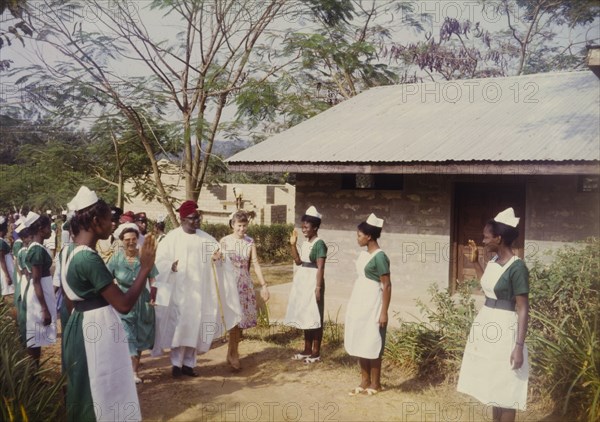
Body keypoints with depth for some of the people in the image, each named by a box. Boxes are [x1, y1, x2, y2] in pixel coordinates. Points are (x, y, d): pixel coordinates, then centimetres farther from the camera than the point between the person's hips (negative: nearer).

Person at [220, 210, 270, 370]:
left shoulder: (250, 242, 3)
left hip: (245, 284, 3)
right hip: (229, 283, -3)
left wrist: (263, 285, -3)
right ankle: (233, 354, 6)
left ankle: (232, 351, 23)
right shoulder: (224, 241, -4)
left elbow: (255, 264, 1)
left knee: (242, 317, 6)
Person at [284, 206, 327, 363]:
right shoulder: (305, 243, 11)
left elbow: (320, 268, -17)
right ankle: (307, 350, 24)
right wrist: (293, 244, 7)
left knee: (314, 317, -1)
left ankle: (316, 352, 8)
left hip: (313, 282, -9)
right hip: (302, 282, 9)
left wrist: (318, 288, -21)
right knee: (305, 317, 14)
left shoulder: (319, 244, -14)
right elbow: (298, 261, 15)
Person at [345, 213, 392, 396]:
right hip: (359, 302, 9)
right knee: (359, 343, 12)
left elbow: (387, 286, -17)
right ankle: (364, 382, 24)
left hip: (372, 304, -9)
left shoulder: (379, 257, -17)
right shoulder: (364, 253, 8)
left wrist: (384, 312, -19)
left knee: (371, 344, 2)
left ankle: (375, 384, 16)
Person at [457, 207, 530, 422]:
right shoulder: (493, 261, 6)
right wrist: (475, 262, 19)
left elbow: (523, 309, -19)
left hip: (503, 329, -9)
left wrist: (519, 346, -22)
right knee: (493, 383, 18)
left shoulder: (517, 267, -18)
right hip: (486, 325, 9)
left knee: (505, 387, 2)